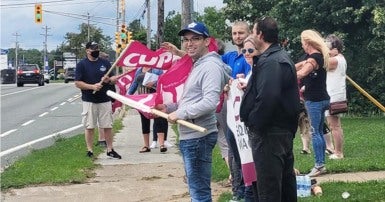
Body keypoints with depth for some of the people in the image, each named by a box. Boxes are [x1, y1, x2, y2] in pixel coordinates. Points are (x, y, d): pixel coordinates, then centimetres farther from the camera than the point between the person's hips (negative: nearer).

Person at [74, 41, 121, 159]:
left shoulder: (105, 63, 9)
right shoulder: (82, 65, -2)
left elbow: (114, 79, 13)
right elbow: (77, 83, -7)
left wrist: (109, 80, -11)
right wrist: (92, 86, -19)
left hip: (105, 100, 3)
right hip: (89, 101, -3)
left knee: (107, 126, 5)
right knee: (89, 127, 2)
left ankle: (110, 150, 13)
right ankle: (89, 151, 10)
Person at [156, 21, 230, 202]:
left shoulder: (211, 66, -15)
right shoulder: (197, 65, 18)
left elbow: (210, 102, -26)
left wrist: (180, 114, -19)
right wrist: (168, 107, 14)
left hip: (198, 137, -11)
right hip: (190, 135, 11)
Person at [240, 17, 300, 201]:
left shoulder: (270, 62, -18)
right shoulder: (281, 57, 16)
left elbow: (267, 98, -31)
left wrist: (252, 122, -18)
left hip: (269, 133, -10)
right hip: (285, 131, 10)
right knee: (285, 183, 16)